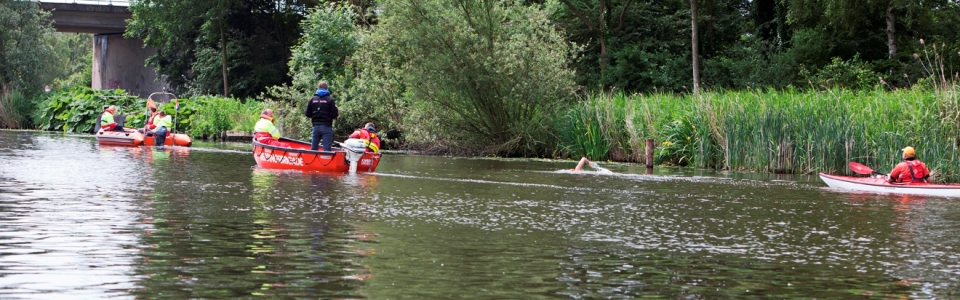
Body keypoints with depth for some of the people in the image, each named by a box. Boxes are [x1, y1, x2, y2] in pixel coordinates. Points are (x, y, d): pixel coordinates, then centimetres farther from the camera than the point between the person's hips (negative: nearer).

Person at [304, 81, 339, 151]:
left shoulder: (312, 99, 3)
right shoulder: (330, 99, -6)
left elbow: (307, 114, 2)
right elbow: (335, 114, -9)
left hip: (316, 126, 3)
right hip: (326, 126, -3)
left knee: (313, 147, 13)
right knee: (327, 148, -3)